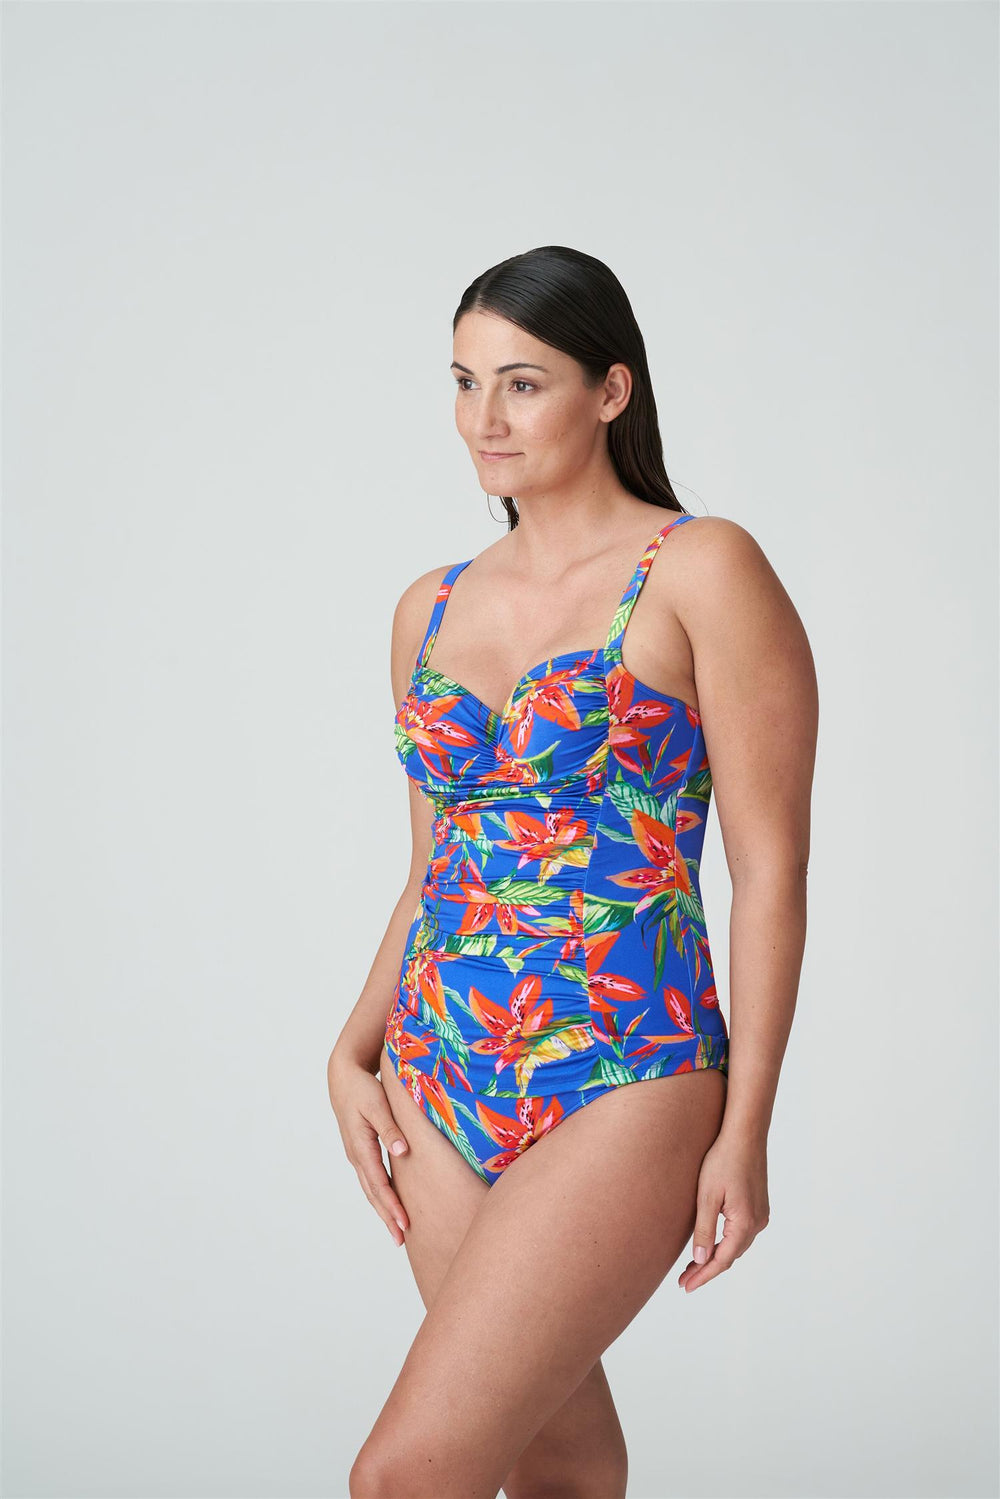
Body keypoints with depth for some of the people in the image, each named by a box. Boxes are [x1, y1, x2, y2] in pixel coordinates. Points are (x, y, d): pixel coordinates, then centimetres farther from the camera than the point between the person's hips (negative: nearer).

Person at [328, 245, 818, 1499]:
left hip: (624, 1087, -6)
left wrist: (745, 1128, -11)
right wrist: (353, 1053, 5)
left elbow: (770, 864, -8)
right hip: (440, 1085, 6)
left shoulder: (704, 573, -7)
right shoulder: (431, 610, 10)